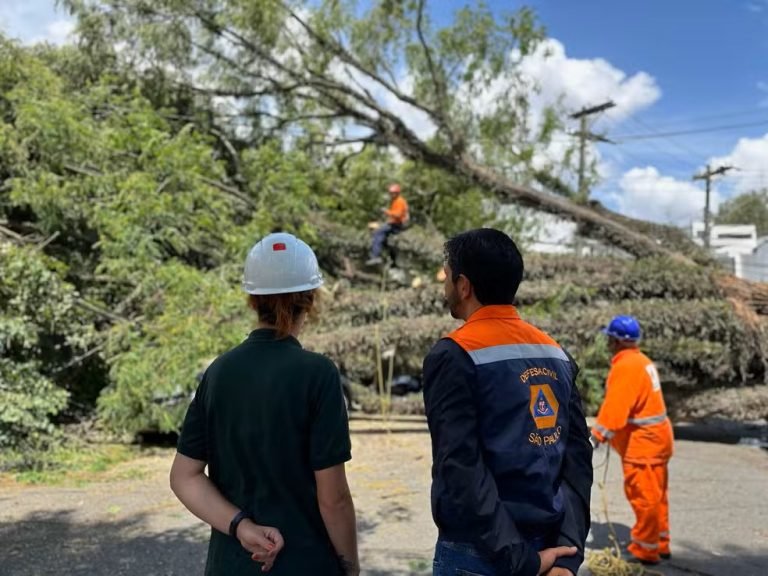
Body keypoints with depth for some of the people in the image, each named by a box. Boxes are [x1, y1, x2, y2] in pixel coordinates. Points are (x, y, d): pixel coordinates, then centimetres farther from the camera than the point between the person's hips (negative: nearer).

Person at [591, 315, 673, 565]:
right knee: (655, 495, 18)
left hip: (642, 442, -11)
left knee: (643, 496, -2)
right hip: (654, 436, 11)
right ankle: (659, 544, 29)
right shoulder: (641, 361, 13)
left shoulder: (625, 366, -20)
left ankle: (645, 551, 7)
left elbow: (615, 406, -26)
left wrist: (599, 432, -21)